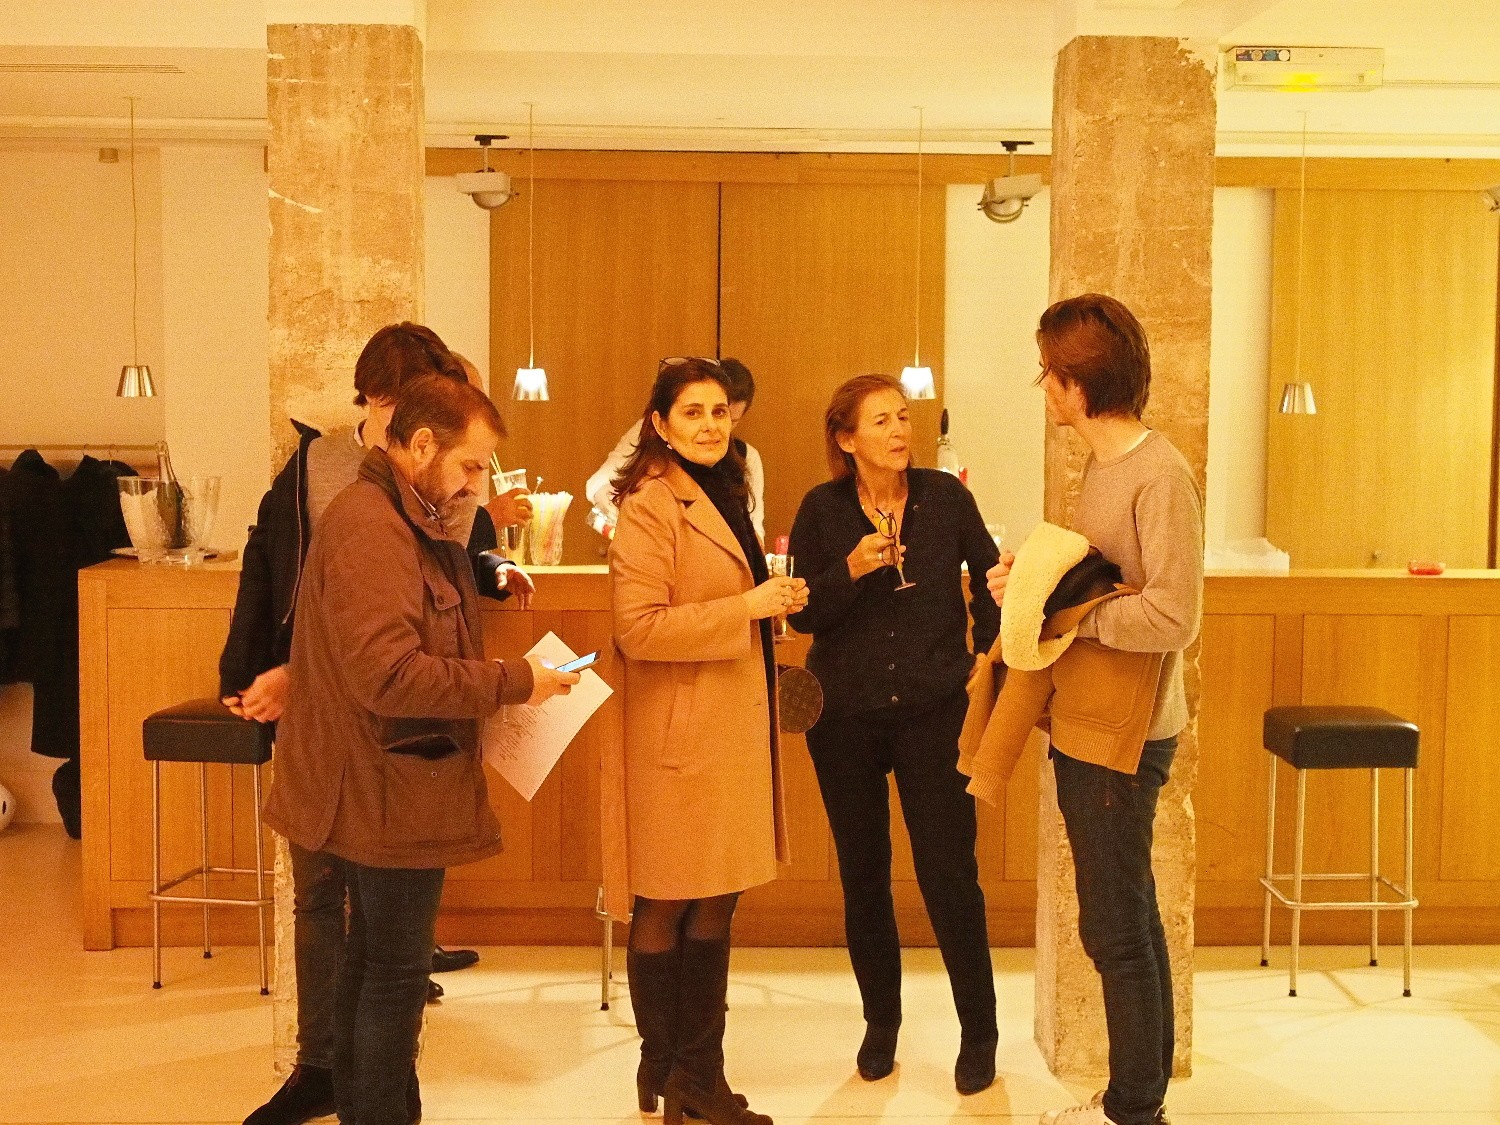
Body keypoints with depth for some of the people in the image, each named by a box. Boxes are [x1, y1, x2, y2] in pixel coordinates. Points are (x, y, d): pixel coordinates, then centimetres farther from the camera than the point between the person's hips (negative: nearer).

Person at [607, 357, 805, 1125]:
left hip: (732, 728, 9)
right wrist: (746, 608, -20)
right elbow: (638, 628, -22)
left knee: (717, 900, 12)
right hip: (678, 733, -9)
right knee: (666, 905, 4)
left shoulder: (721, 497, 16)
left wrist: (772, 598, 12)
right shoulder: (650, 506, -13)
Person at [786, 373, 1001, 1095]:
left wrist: (987, 654, 1)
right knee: (863, 876, 11)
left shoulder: (945, 497, -3)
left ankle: (979, 1032, 14)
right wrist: (850, 570, -19)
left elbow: (989, 577, 9)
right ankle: (881, 1021, 29)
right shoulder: (822, 510, -3)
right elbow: (804, 614, -4)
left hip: (932, 710, -1)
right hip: (844, 716, 1)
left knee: (949, 873, -2)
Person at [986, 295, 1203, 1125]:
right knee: (1128, 918, 18)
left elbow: (1172, 616, -24)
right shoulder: (1103, 466, 11)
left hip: (1123, 736, -9)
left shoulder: (1160, 476, -18)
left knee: (1115, 928, 1)